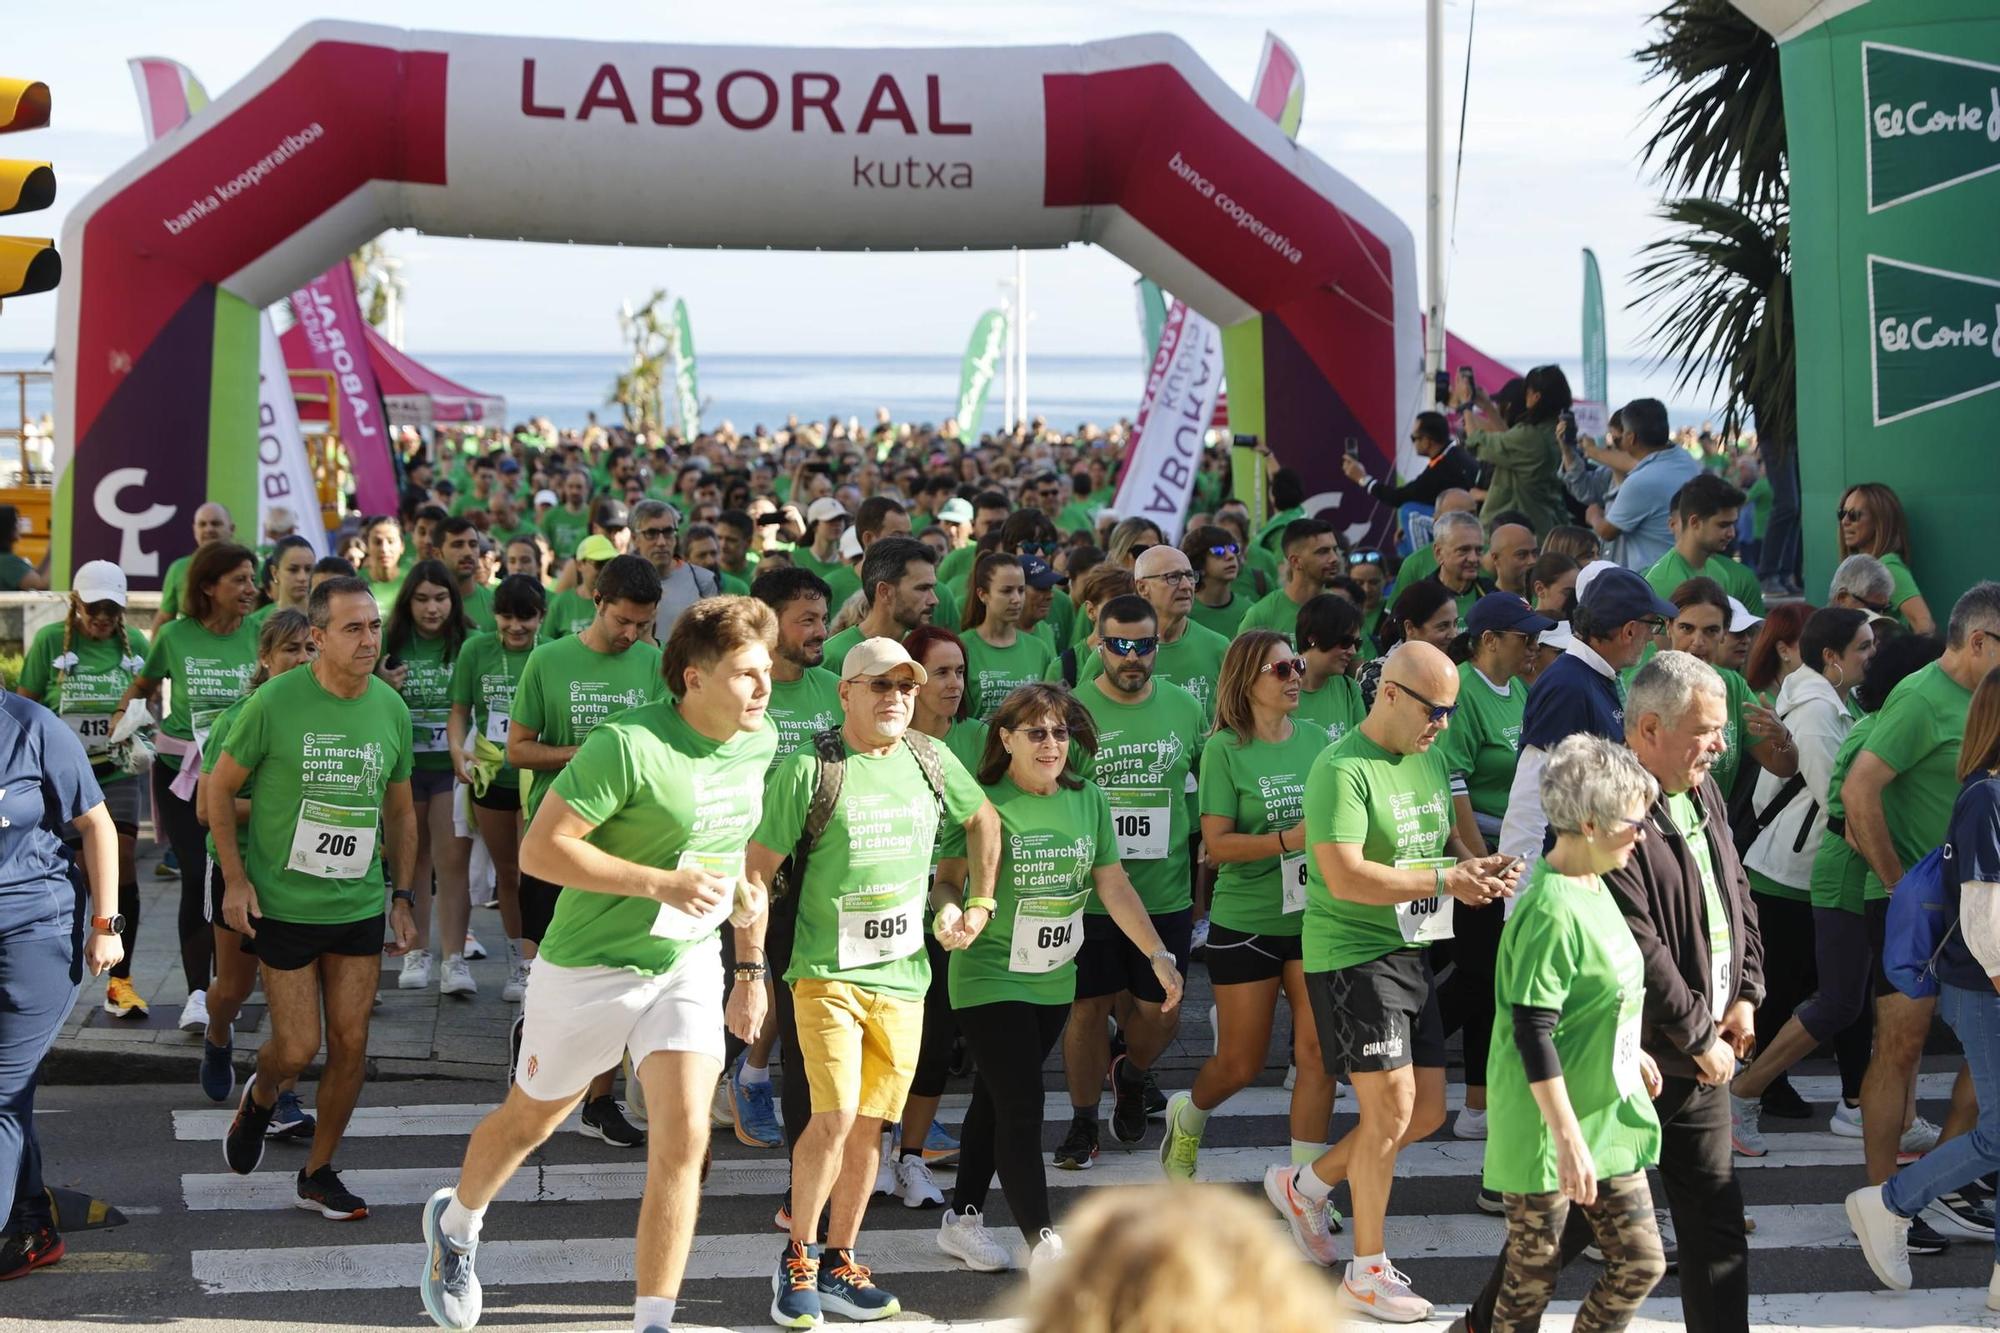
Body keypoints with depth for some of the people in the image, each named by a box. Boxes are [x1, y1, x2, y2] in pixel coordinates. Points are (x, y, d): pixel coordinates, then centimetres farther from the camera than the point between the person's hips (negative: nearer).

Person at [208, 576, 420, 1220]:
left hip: (360, 905, 4)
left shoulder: (391, 709, 0)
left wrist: (403, 898, 10)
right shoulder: (276, 702, -13)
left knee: (350, 1043, 4)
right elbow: (220, 789, -3)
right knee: (297, 1047, -2)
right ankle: (260, 1098, 34)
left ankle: (319, 1172, 21)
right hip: (282, 903, -4)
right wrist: (234, 878, -9)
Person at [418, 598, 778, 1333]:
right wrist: (660, 884, -28)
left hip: (690, 965, 4)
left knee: (683, 1139, -10)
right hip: (592, 966, -4)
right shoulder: (628, 745, -25)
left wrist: (752, 968, 14)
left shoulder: (760, 743, -3)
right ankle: (456, 1223, 48)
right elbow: (540, 849, -24)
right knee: (532, 1120, 17)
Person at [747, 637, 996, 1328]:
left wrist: (978, 905, 18)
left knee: (870, 1127, 7)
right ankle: (796, 1260, 3)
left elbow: (984, 819, 26)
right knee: (835, 1117, -15)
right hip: (827, 972, -5)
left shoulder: (932, 761, 7)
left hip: (903, 977, 5)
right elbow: (756, 869, -5)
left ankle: (837, 1264, 21)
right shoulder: (809, 768, -7)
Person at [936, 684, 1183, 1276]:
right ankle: (1045, 1242, -10)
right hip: (990, 978, -5)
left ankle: (963, 1219, 28)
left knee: (997, 1098, 16)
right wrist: (956, 912, -40)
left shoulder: (1088, 800, 2)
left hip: (1055, 981, 5)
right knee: (1021, 1108, -11)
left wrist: (1158, 955, -2)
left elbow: (1114, 885, 4)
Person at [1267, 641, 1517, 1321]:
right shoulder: (1343, 769, -18)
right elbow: (1346, 876, -25)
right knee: (1392, 1108, -7)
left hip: (1413, 952, 9)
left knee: (1427, 1111, 12)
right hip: (1352, 954, -9)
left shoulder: (1428, 758, 10)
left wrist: (1478, 867, 1)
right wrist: (1446, 880, -23)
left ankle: (1305, 1185, 30)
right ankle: (1368, 1272, 7)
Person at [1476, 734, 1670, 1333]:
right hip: (1549, 1129, -9)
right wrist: (1568, 1139, -25)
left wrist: (1630, 1051, 28)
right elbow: (1533, 1032, -25)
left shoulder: (1592, 887, 5)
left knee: (1641, 1261, 11)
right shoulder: (1550, 912, -24)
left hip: (1609, 1117, 9)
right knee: (1533, 1280, 5)